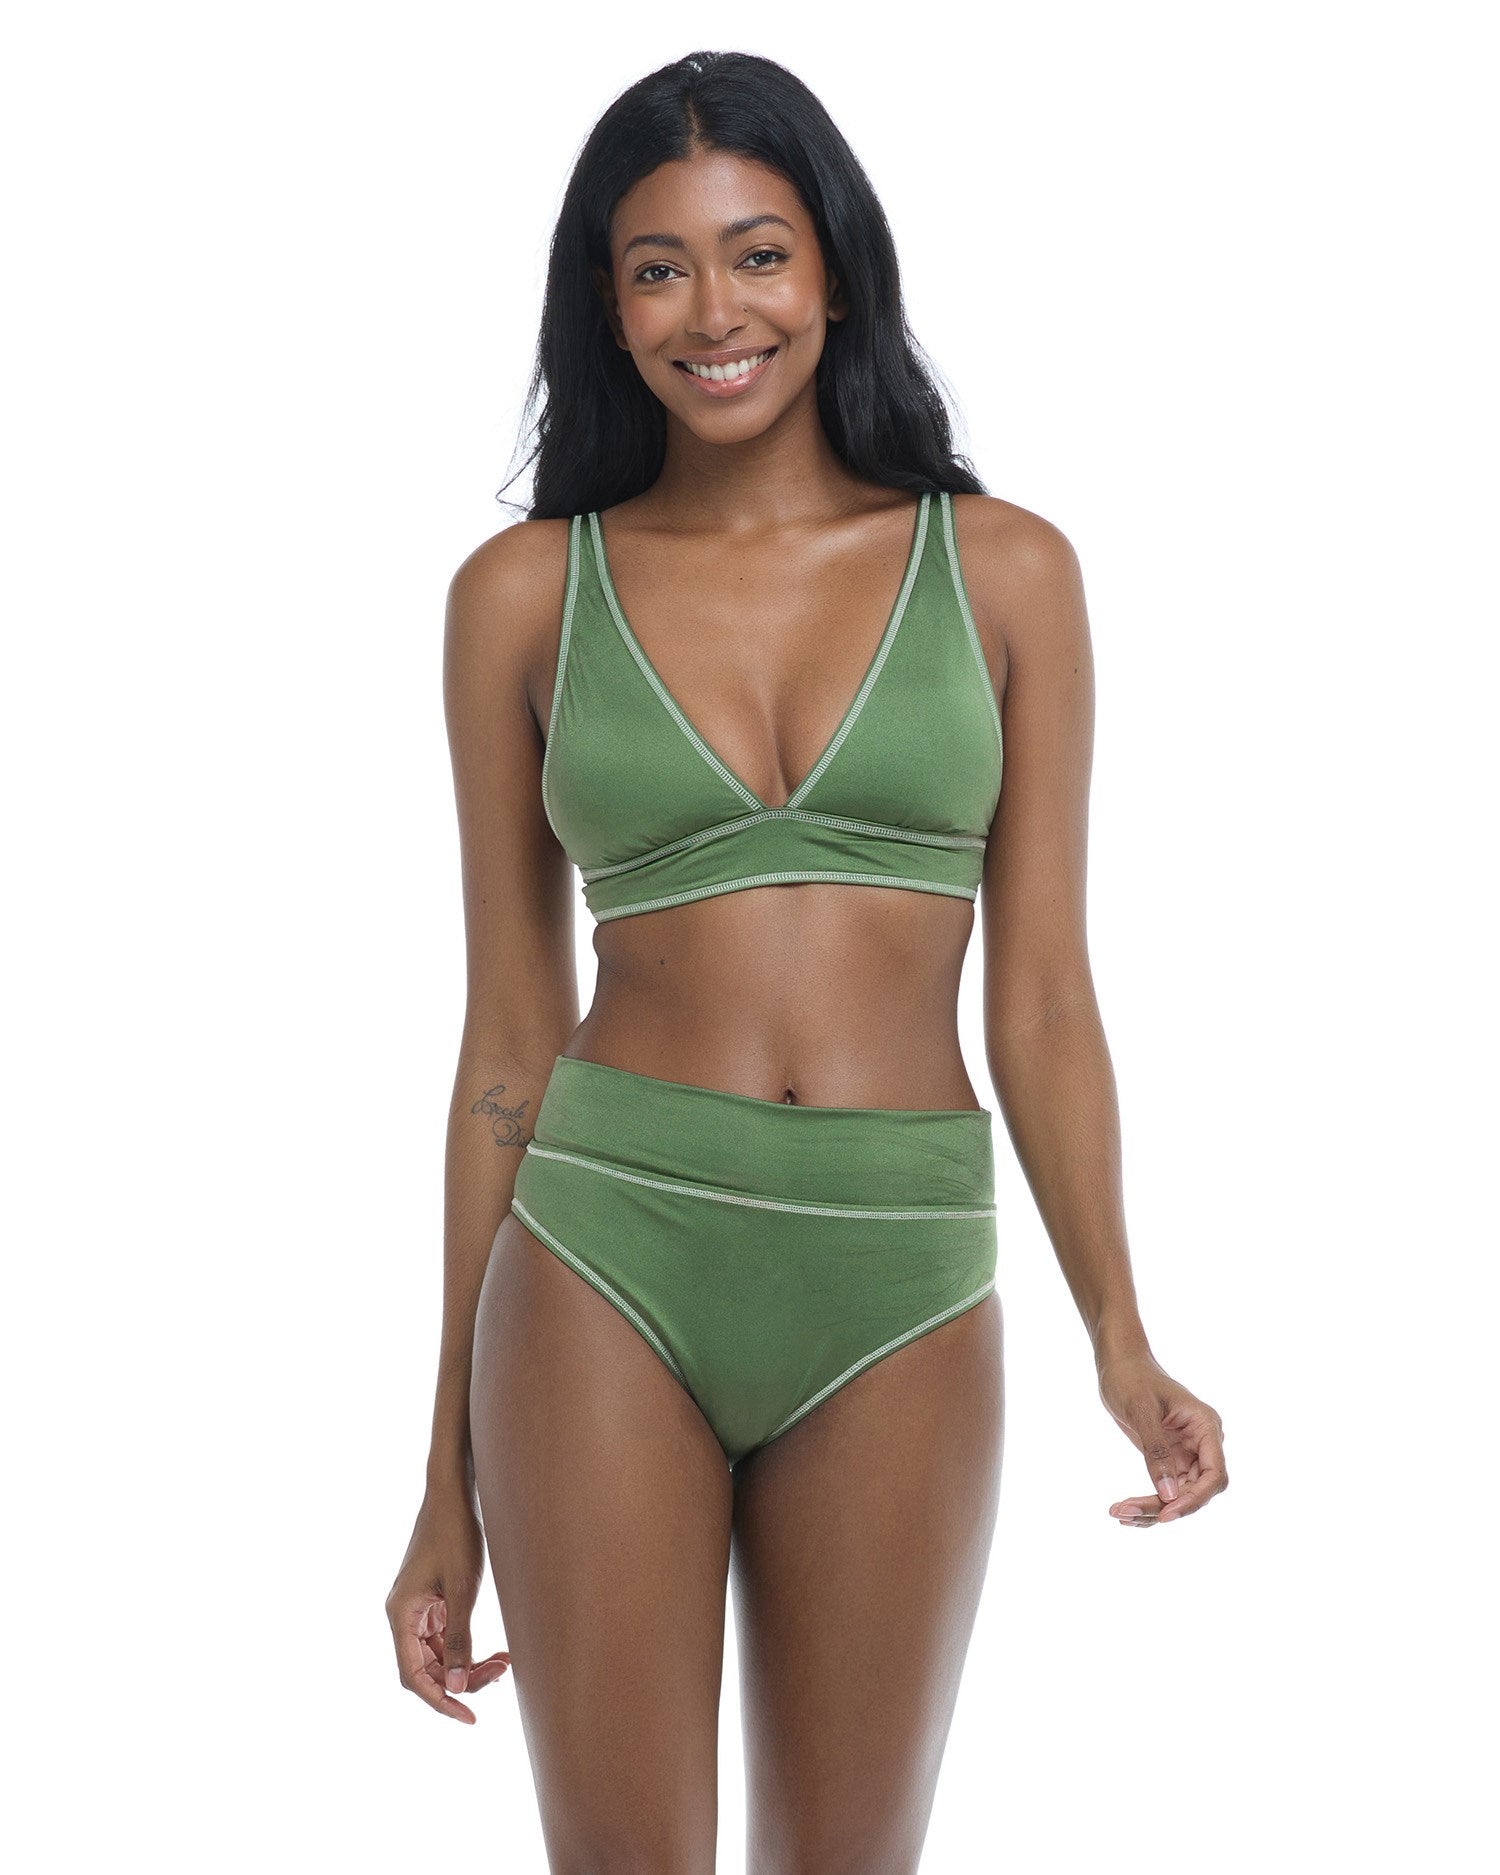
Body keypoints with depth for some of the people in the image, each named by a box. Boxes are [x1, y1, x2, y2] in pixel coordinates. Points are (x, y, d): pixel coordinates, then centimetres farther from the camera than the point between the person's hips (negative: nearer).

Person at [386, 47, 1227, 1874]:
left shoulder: (1002, 570, 4)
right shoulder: (526, 592, 3)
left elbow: (1041, 1000, 4)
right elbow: (508, 1036, 6)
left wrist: (1122, 1343, -9)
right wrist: (448, 1481, 6)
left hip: (899, 1290, 1)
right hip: (608, 1259, 0)